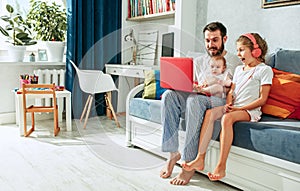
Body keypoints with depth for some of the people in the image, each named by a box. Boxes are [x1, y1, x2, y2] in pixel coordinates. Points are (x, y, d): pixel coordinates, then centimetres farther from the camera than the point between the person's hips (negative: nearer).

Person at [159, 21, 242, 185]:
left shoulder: (235, 61, 9)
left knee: (195, 100, -38)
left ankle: (189, 164, -32)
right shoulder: (198, 62, 23)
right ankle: (173, 153, -24)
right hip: (197, 99, 5)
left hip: (221, 103, -4)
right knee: (169, 94, -26)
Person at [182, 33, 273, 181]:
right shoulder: (239, 69, 25)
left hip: (250, 110, -6)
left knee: (227, 118, -35)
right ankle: (200, 159, -27)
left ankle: (221, 166, -33)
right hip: (233, 107, 6)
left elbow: (262, 99, -7)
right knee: (210, 113, -22)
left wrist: (239, 108, -14)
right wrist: (228, 104, -3)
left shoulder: (265, 70, 2)